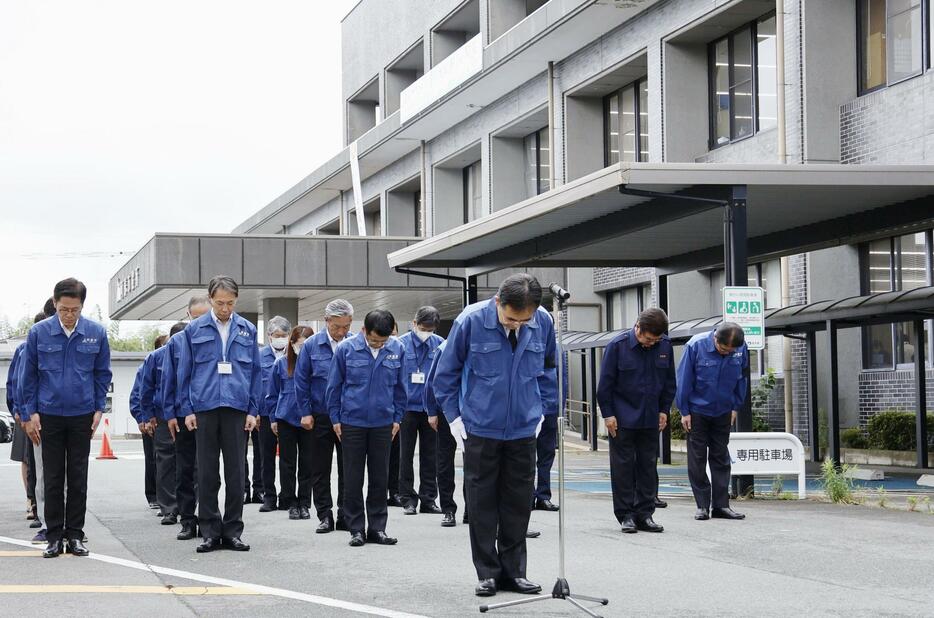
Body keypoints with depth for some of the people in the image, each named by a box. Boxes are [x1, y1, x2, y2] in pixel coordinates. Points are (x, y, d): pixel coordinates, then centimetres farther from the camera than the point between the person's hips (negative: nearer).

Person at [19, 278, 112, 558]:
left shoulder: (96, 333, -3)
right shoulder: (38, 333, -5)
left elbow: (102, 374, 7)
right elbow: (29, 376, 2)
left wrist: (99, 409, 1)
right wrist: (30, 413, -1)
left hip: (82, 415, 1)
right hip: (49, 416, -1)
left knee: (78, 479, 6)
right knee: (53, 479, 4)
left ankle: (75, 535, 14)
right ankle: (54, 536, 10)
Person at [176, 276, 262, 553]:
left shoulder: (248, 330, 8)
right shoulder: (194, 330, 5)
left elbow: (256, 372, 9)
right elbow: (184, 372, 7)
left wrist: (253, 410, 3)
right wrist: (187, 410, 1)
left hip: (237, 409, 1)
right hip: (204, 408, -1)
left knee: (236, 473, 2)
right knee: (207, 474, 3)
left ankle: (232, 532, 10)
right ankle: (210, 532, 9)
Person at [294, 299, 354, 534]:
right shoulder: (312, 345, -4)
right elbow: (301, 381, 2)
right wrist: (306, 412, -2)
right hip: (321, 416, 0)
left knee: (348, 469, 5)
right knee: (320, 469, 5)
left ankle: (345, 516, 13)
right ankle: (325, 516, 13)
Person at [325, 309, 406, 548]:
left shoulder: (396, 349, -3)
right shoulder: (346, 349, -8)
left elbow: (400, 386, 8)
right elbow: (333, 385, 1)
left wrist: (397, 418, 7)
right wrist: (335, 419, 1)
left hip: (383, 424, 2)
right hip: (352, 423, -2)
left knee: (380, 478, 7)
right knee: (353, 479, 3)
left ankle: (377, 527, 16)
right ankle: (356, 528, 12)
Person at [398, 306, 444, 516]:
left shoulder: (439, 344, 0)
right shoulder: (401, 344, -6)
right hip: (408, 406, -2)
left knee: (430, 455, 8)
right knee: (406, 455, 6)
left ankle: (428, 499, 16)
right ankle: (408, 499, 14)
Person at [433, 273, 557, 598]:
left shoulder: (544, 322, -8)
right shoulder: (471, 320, -16)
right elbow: (446, 372, -2)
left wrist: (541, 409, 10)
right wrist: (454, 415, -1)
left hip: (523, 429, 2)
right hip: (480, 429, -2)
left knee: (519, 504, 7)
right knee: (482, 503, 4)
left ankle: (514, 571, 18)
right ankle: (488, 572, 13)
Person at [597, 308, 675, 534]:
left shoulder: (665, 346, -3)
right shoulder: (618, 345, -13)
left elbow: (669, 381, 10)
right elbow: (605, 383, -7)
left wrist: (664, 410, 8)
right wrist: (608, 414, -7)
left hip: (651, 419, 4)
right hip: (622, 420, -3)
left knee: (648, 466, 7)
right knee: (623, 466, 1)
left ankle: (645, 514, 14)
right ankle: (626, 515, 8)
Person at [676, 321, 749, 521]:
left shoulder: (741, 349, -11)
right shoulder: (696, 346, -19)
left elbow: (741, 379, 6)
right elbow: (684, 379, -11)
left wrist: (735, 407, 7)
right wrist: (684, 411, -8)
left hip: (723, 412, 3)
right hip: (697, 411, -3)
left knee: (721, 459, 6)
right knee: (697, 459, 1)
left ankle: (721, 505, 9)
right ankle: (702, 505, 7)